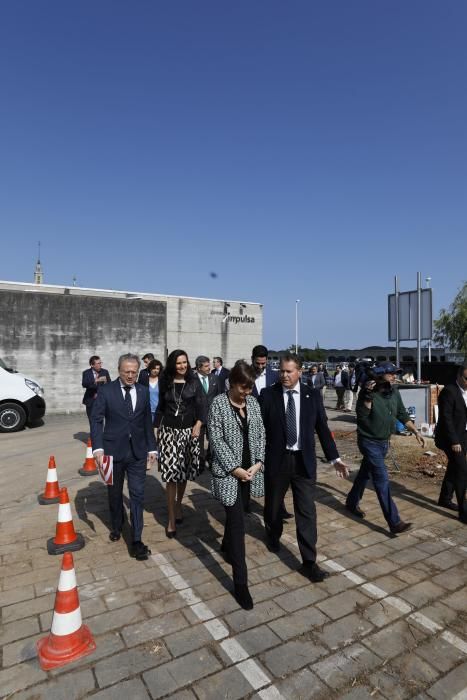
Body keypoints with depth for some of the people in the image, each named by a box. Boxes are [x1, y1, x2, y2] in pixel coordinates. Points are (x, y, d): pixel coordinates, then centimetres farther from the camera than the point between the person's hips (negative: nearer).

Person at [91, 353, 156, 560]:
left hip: (138, 452, 1)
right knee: (115, 493, 17)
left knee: (137, 495, 0)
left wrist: (151, 447, 8)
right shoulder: (106, 391, -6)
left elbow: (147, 421, 8)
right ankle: (117, 526, 42)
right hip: (113, 450, -1)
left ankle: (136, 541, 9)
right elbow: (96, 420, -8)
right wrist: (98, 447, -19)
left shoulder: (143, 391, 3)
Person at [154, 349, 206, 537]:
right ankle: (171, 519, 2)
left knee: (184, 473, 11)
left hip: (188, 431, 1)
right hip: (169, 431, 0)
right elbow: (160, 406, 10)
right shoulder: (165, 382, 3)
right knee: (171, 475, -6)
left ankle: (178, 506, 34)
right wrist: (157, 428, 9)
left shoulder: (194, 382, 0)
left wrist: (198, 424, -17)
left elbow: (201, 405, -3)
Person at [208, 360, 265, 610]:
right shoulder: (218, 404, -12)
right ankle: (240, 582, 6)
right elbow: (216, 439, -14)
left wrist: (258, 463, -7)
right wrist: (234, 468, -16)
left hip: (250, 470, 5)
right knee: (237, 522, -4)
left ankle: (227, 545, 51)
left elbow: (261, 434, 6)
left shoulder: (253, 402, 3)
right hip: (229, 472, -5)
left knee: (235, 514, 23)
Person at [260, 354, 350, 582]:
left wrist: (335, 458, -1)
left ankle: (309, 562, 15)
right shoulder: (268, 394, -6)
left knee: (307, 511, 2)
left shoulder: (312, 396, -1)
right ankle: (273, 535, 49)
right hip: (276, 459, 0)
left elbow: (322, 429, 3)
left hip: (304, 461, 0)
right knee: (273, 504, 19)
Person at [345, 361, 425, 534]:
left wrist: (416, 432, 8)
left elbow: (402, 415, 11)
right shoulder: (368, 392, -18)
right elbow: (361, 415, -26)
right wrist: (368, 395, -33)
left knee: (365, 473, 20)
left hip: (384, 442, 7)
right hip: (369, 442, -7)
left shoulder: (394, 392, 1)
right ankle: (394, 522, -3)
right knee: (382, 480, -8)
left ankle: (352, 503, 39)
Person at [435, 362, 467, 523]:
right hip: (451, 439, -8)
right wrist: (454, 441, -21)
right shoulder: (449, 391, -18)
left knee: (454, 469, 17)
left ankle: (445, 499, 33)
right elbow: (446, 419, -20)